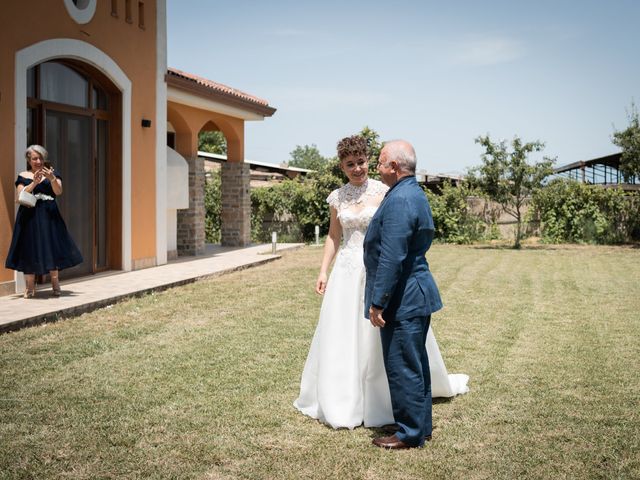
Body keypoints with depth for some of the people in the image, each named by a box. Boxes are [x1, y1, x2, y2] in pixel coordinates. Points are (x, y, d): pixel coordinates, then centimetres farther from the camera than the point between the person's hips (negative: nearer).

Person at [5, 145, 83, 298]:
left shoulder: (52, 173, 8)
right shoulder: (23, 176, 8)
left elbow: (58, 191, -6)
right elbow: (19, 195, -4)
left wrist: (52, 179, -25)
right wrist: (34, 183, -16)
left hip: (48, 216, 0)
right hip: (29, 216, 0)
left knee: (52, 248, -4)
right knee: (29, 250, 0)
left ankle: (55, 284, 5)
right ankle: (30, 287, 5)